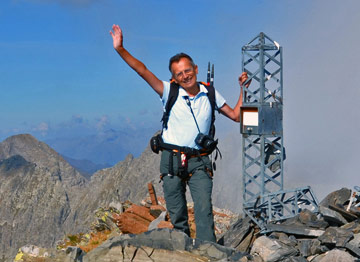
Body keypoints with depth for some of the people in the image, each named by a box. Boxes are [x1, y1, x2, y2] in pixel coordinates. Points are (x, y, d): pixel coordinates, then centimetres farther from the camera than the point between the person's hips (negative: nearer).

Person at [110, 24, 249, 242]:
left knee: (204, 209, -15)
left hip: (199, 161, 0)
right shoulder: (170, 92, 0)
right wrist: (120, 49, -19)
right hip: (172, 160, 0)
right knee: (177, 215, 4)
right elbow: (143, 71, -9)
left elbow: (236, 115, 14)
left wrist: (244, 89, 5)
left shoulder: (210, 94, 7)